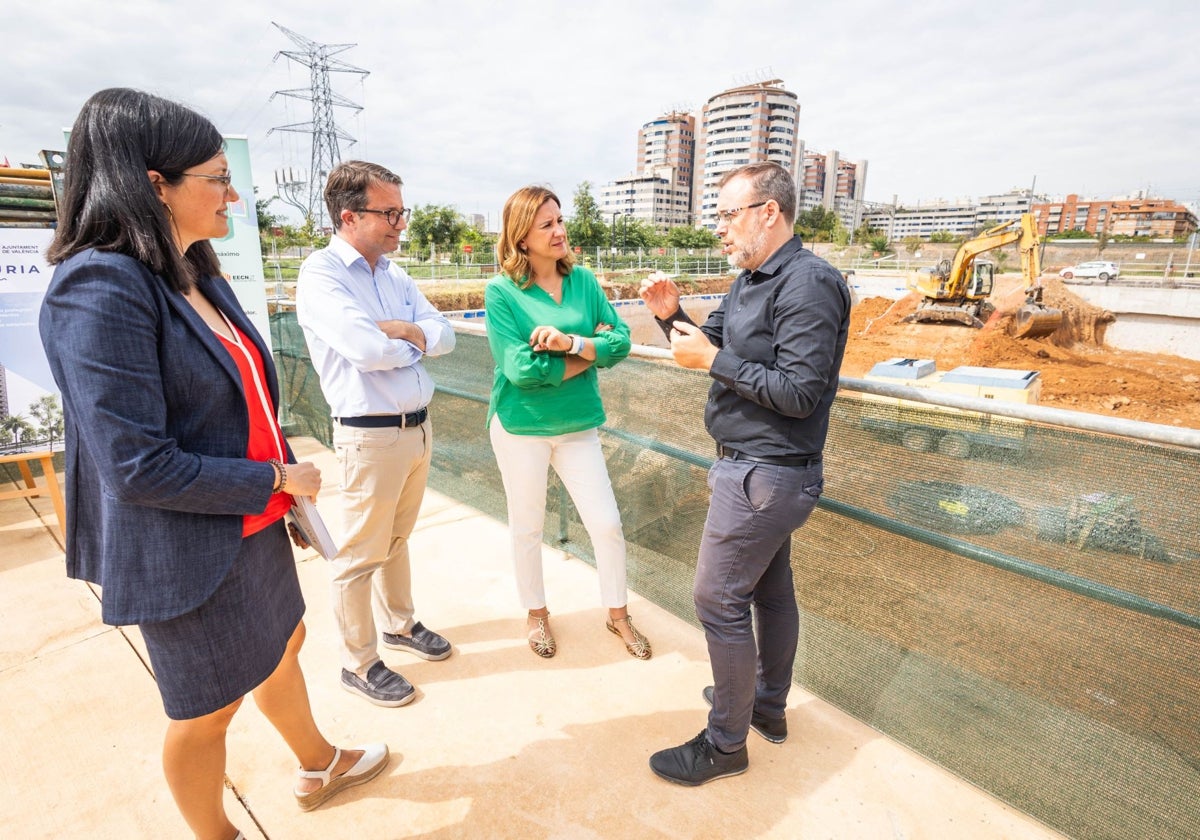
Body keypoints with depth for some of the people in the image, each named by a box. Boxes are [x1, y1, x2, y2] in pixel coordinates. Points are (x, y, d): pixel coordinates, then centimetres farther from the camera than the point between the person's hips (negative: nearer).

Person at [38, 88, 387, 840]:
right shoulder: (101, 287, -23)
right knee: (209, 710, 15)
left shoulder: (199, 276, 4)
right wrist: (279, 480, -18)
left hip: (255, 525, 9)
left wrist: (288, 481, 6)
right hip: (190, 553, -8)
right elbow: (139, 467, -26)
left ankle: (320, 768, 52)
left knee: (284, 646, 26)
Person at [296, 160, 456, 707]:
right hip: (371, 436, -7)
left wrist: (404, 329, -14)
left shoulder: (394, 275, 10)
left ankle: (400, 626, 42)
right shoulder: (321, 276, -13)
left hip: (418, 428, 7)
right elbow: (369, 350, -26)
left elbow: (444, 335, 5)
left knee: (396, 539, 23)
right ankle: (358, 665, 26)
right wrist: (415, 343, -7)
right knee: (360, 557, 8)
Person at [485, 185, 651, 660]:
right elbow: (520, 368, -20)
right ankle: (535, 613, 38)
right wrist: (589, 354, -13)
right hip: (521, 426, -2)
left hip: (578, 424, 3)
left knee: (607, 524, 6)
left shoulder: (583, 280, 0)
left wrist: (571, 342, -25)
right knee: (527, 527, 14)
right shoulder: (501, 291, -11)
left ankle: (618, 614, 29)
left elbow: (621, 342, -8)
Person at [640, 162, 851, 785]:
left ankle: (726, 743, 18)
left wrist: (712, 360, -22)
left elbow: (799, 393, -25)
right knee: (770, 588, 21)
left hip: (763, 475, -10)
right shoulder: (750, 280, 11)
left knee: (719, 600, -1)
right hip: (765, 469, 10)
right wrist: (671, 314, -2)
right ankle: (769, 705, 41)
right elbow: (712, 343, 16)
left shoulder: (808, 284, -20)